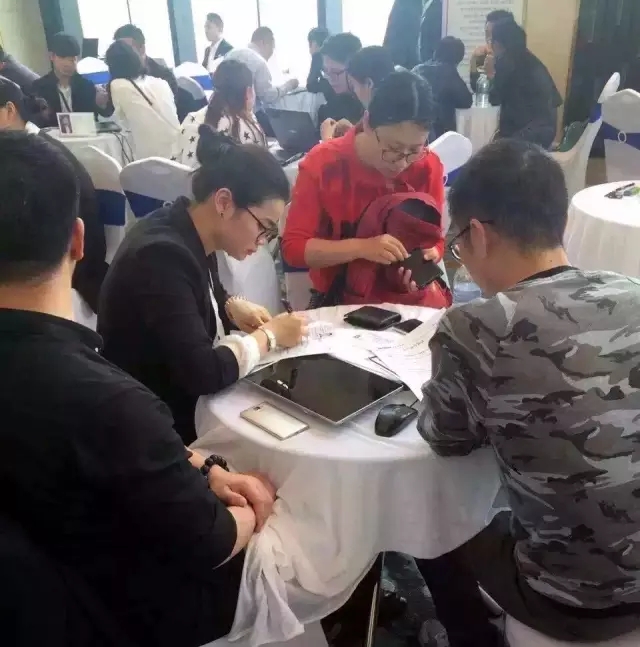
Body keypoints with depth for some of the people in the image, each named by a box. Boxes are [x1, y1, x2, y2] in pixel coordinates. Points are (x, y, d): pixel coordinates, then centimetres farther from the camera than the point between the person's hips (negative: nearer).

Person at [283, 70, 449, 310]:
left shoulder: (429, 167, -7)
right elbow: (293, 247, -14)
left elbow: (434, 240, 3)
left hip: (411, 296, 2)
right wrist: (361, 247, -27)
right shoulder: (322, 164, -13)